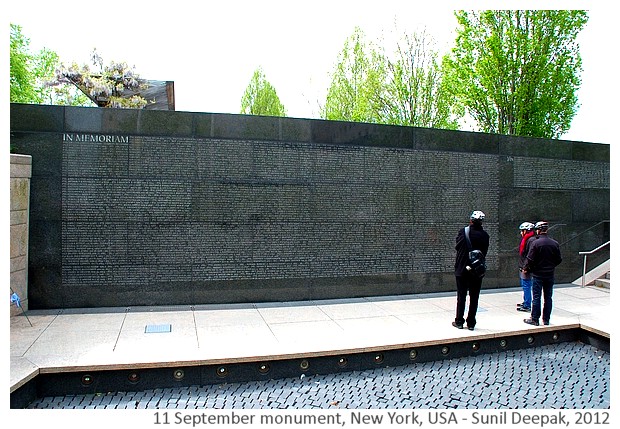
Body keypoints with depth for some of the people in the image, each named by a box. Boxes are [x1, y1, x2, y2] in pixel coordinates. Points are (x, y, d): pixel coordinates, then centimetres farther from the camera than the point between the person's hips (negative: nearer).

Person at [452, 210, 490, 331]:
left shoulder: (463, 231, -11)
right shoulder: (484, 235, -7)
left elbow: (457, 247, 0)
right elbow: (484, 252, 0)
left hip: (462, 269, -1)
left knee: (461, 297, 9)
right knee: (474, 298, 10)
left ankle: (459, 321, 16)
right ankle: (471, 323, 14)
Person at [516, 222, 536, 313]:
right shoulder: (525, 239, 14)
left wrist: (525, 267, -22)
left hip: (526, 268, -11)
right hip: (522, 268, 11)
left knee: (526, 286, -5)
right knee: (524, 286, 19)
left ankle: (527, 306, 0)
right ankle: (525, 302, 30)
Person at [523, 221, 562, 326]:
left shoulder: (535, 243, -15)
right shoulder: (554, 243, 0)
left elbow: (530, 259, -16)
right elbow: (559, 259, 6)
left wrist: (527, 269, 1)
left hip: (538, 274, -4)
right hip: (550, 275, 4)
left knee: (536, 297, 2)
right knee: (548, 297, 12)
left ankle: (534, 319, 7)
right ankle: (546, 319, 17)